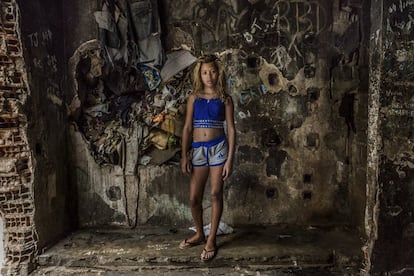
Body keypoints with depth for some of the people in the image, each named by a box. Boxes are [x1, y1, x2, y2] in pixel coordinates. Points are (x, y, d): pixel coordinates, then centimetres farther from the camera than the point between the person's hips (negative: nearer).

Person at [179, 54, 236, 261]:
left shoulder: (225, 99, 2)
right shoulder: (194, 98, 6)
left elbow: (231, 129, -1)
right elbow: (187, 128, 5)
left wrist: (230, 158, -8)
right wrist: (184, 156, -2)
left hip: (218, 148, -2)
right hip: (198, 150, 2)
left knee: (216, 194, 0)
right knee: (194, 198, 5)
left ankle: (211, 240, 13)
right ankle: (199, 234, 28)